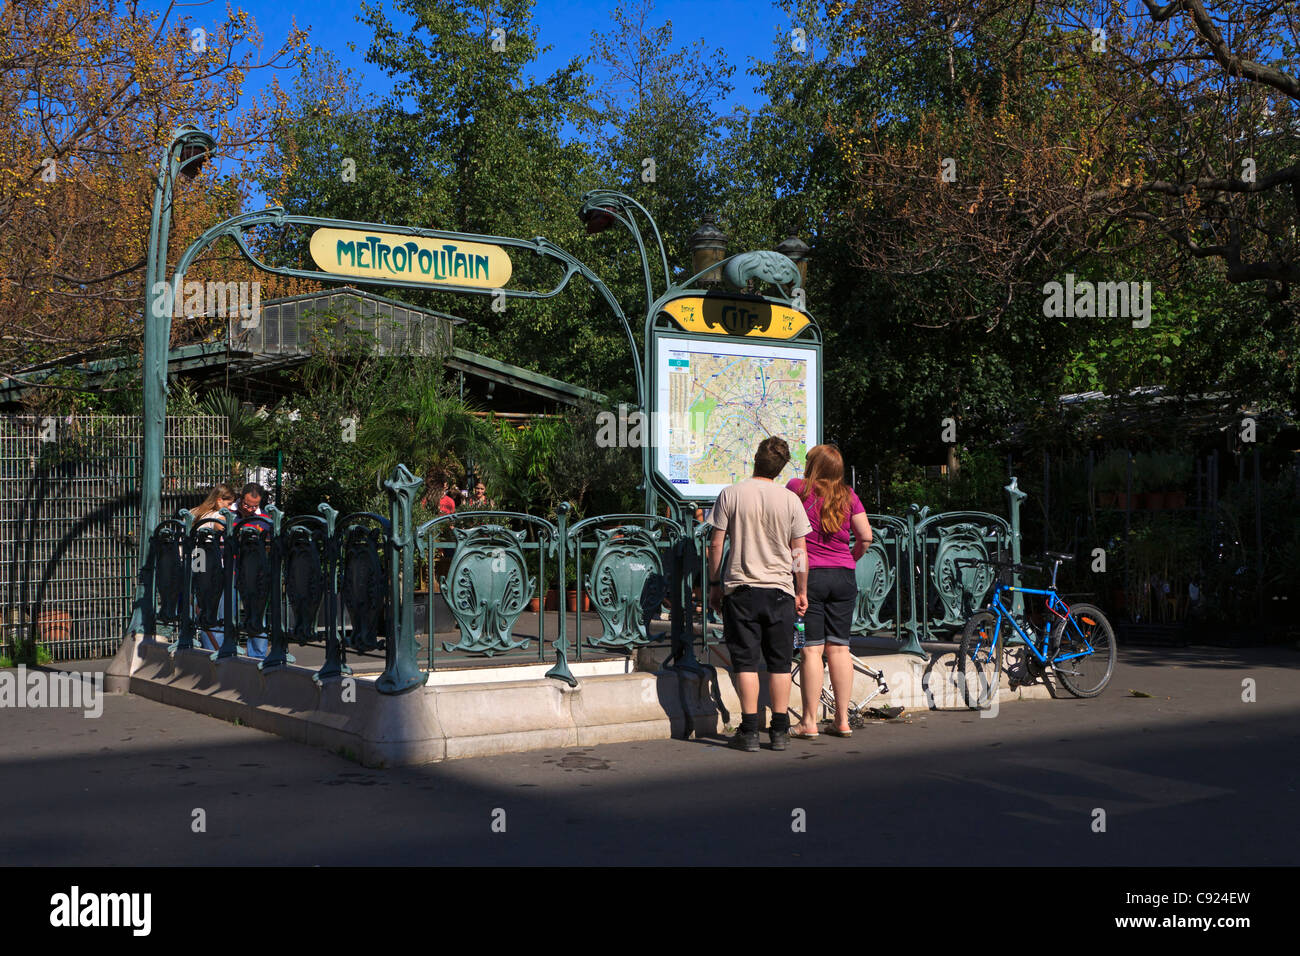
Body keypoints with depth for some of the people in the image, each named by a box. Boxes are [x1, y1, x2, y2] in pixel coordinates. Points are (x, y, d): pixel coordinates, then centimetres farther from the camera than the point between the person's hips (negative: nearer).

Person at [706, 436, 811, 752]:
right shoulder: (790, 500, -1)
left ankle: (749, 731, 0)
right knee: (780, 663, 9)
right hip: (779, 590, 1)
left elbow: (716, 543, -2)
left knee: (746, 661, 2)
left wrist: (714, 584, 8)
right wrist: (802, 592, 13)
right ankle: (779, 731, 10)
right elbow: (799, 551, 2)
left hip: (741, 588, -1)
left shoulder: (730, 494, -3)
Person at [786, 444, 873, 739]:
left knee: (811, 649, -3)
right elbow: (866, 536, 1)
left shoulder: (797, 488, -3)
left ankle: (809, 722, -1)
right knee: (839, 648, 7)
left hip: (809, 574, -3)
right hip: (844, 576, 3)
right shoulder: (848, 495, 5)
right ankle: (842, 720, 10)